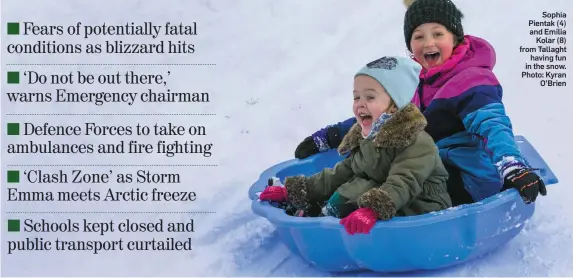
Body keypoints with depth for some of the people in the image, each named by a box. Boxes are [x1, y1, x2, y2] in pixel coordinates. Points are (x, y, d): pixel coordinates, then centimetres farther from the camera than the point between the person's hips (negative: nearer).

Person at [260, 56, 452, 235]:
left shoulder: (416, 142, -14)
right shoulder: (364, 140, 13)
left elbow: (402, 184, -28)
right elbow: (339, 175, 17)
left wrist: (372, 210, -46)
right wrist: (292, 192, 11)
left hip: (418, 215, -9)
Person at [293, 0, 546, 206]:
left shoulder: (472, 81, -12)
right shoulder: (417, 83, 13)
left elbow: (492, 125, -28)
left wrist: (514, 167, -48)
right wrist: (326, 137, 17)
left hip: (468, 182, -8)